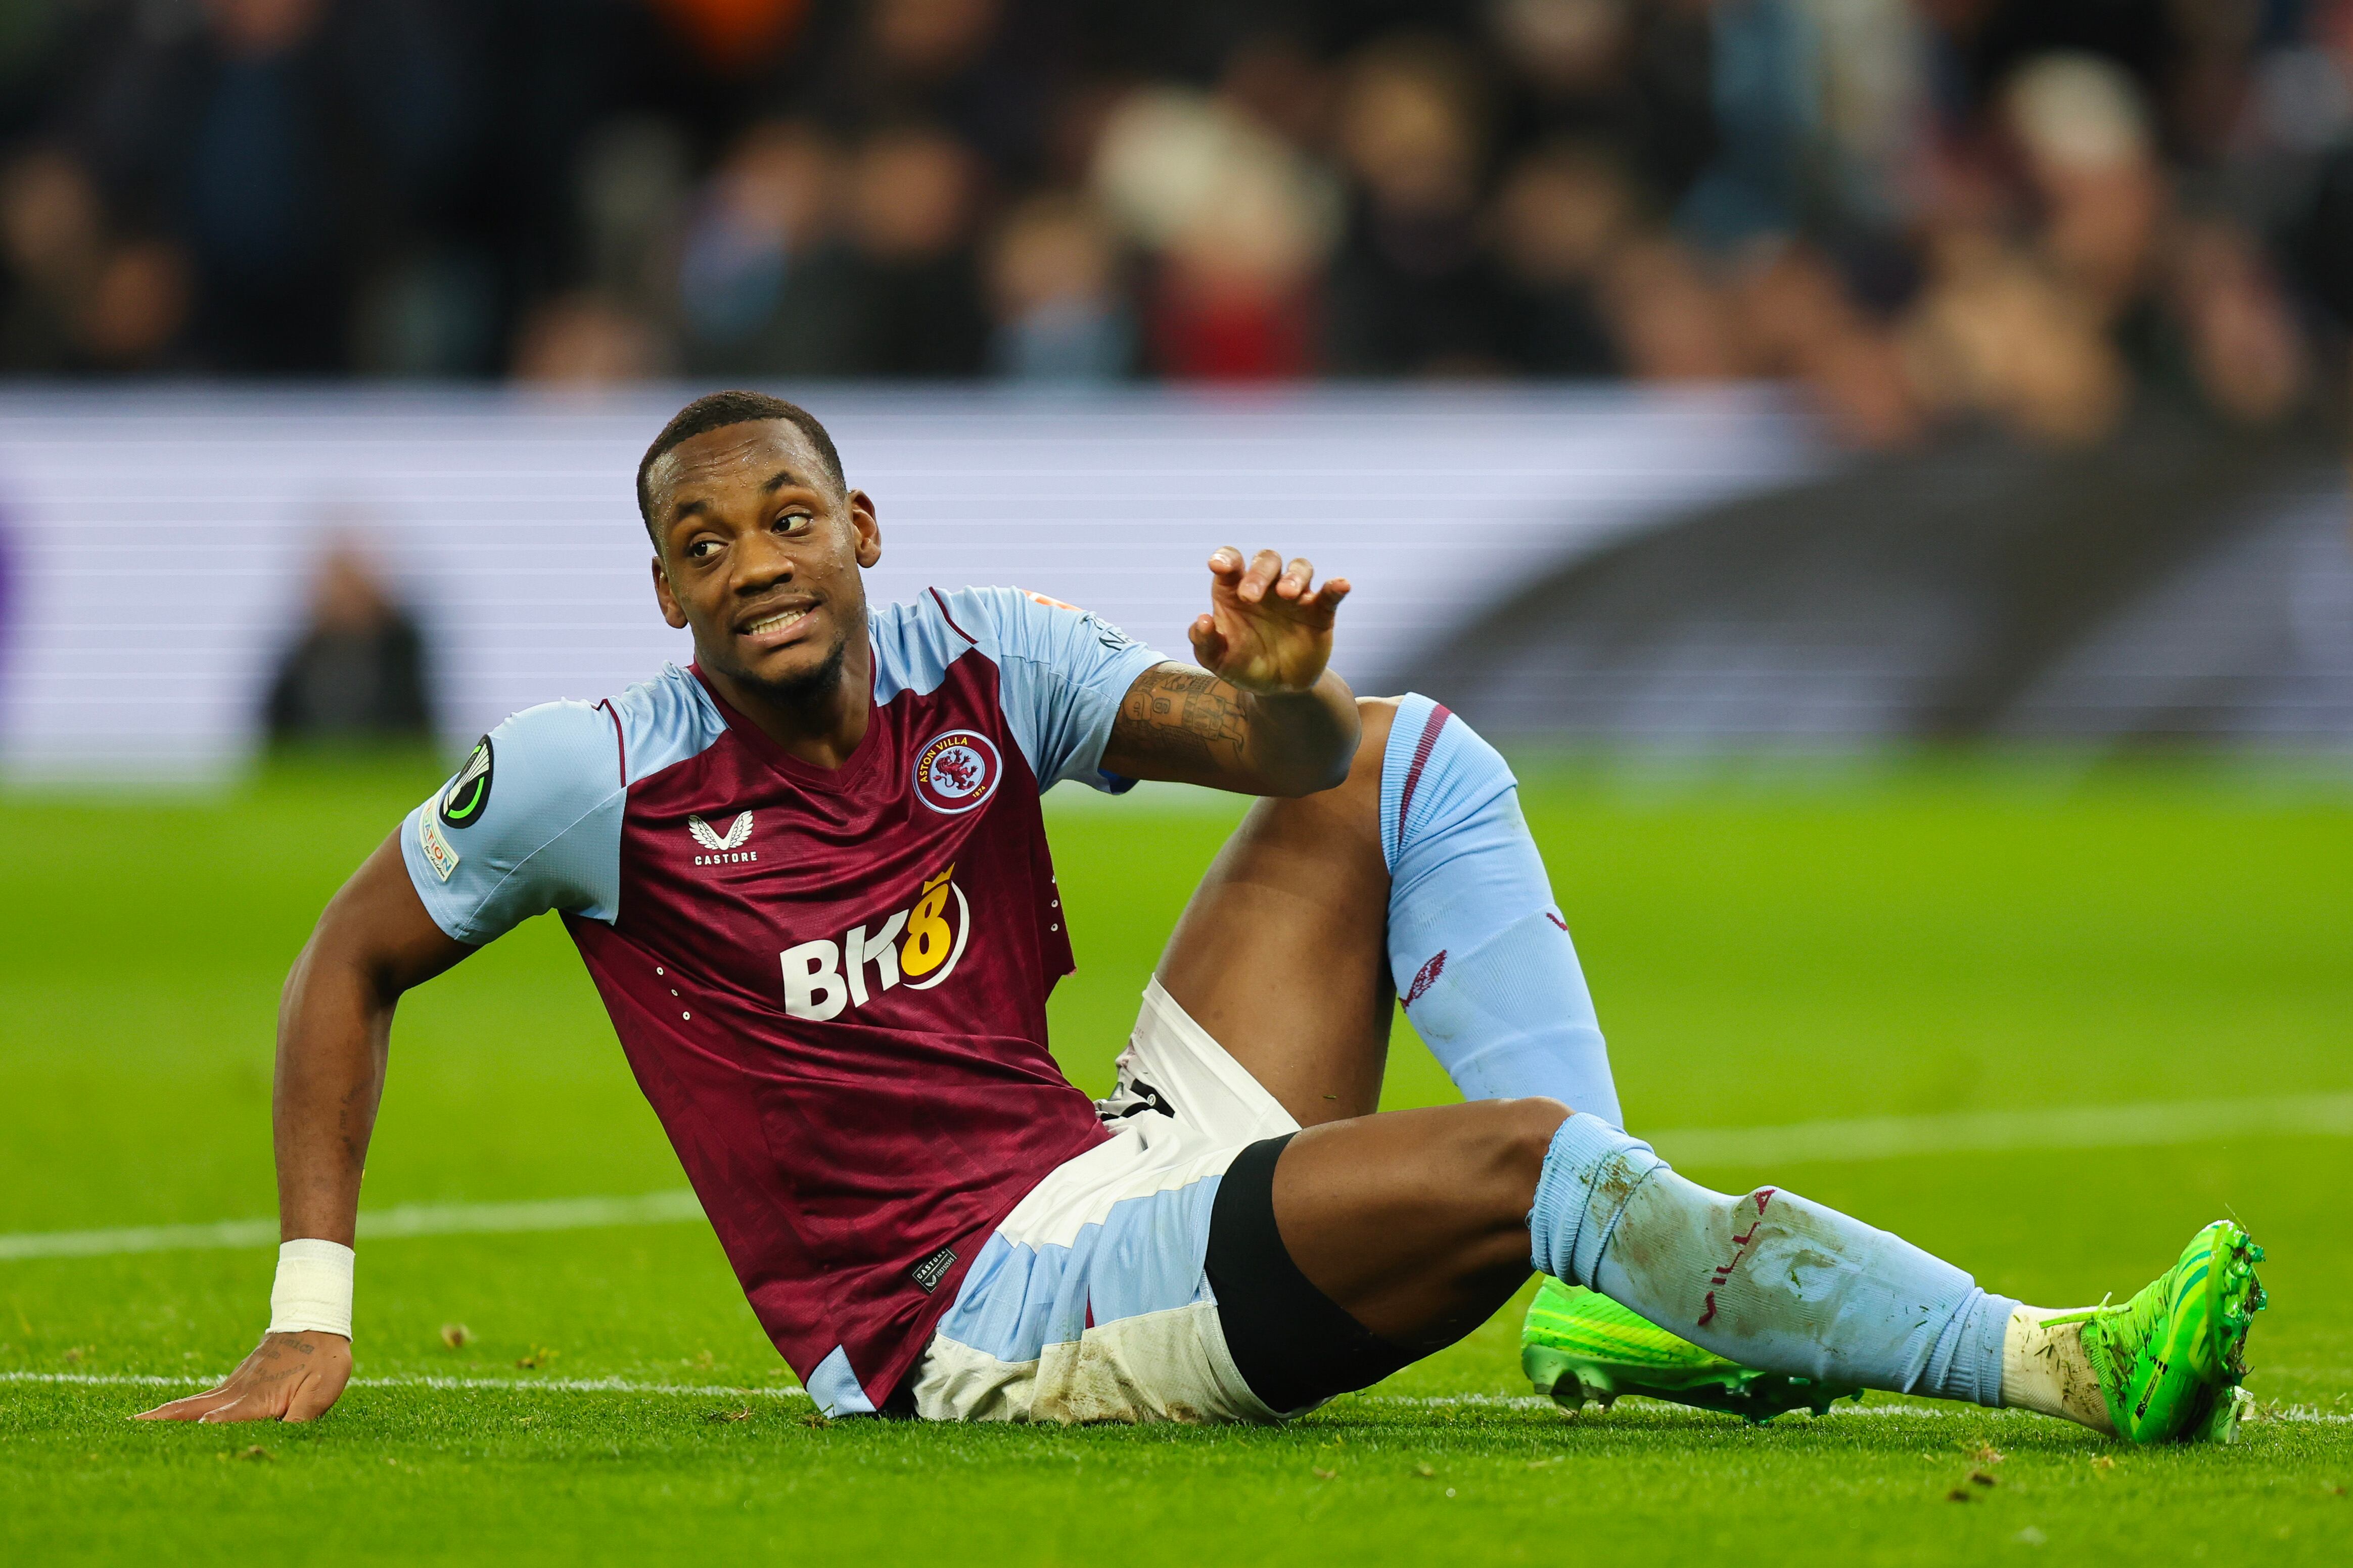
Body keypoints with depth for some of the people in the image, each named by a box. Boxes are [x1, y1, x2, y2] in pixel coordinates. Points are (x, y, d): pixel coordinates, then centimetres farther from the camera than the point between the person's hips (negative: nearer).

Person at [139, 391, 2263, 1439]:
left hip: (1130, 1164, 7)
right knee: (1526, 1152, -27)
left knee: (1408, 761, 1)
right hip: (984, 1310, -7)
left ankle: (1617, 1293, -10)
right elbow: (352, 962, 4)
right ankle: (2069, 1365, -33)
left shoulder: (975, 665, 5)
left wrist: (1285, 694, -21)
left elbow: (1286, 764, 4)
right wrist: (311, 1316, 0)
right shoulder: (596, 777, -7)